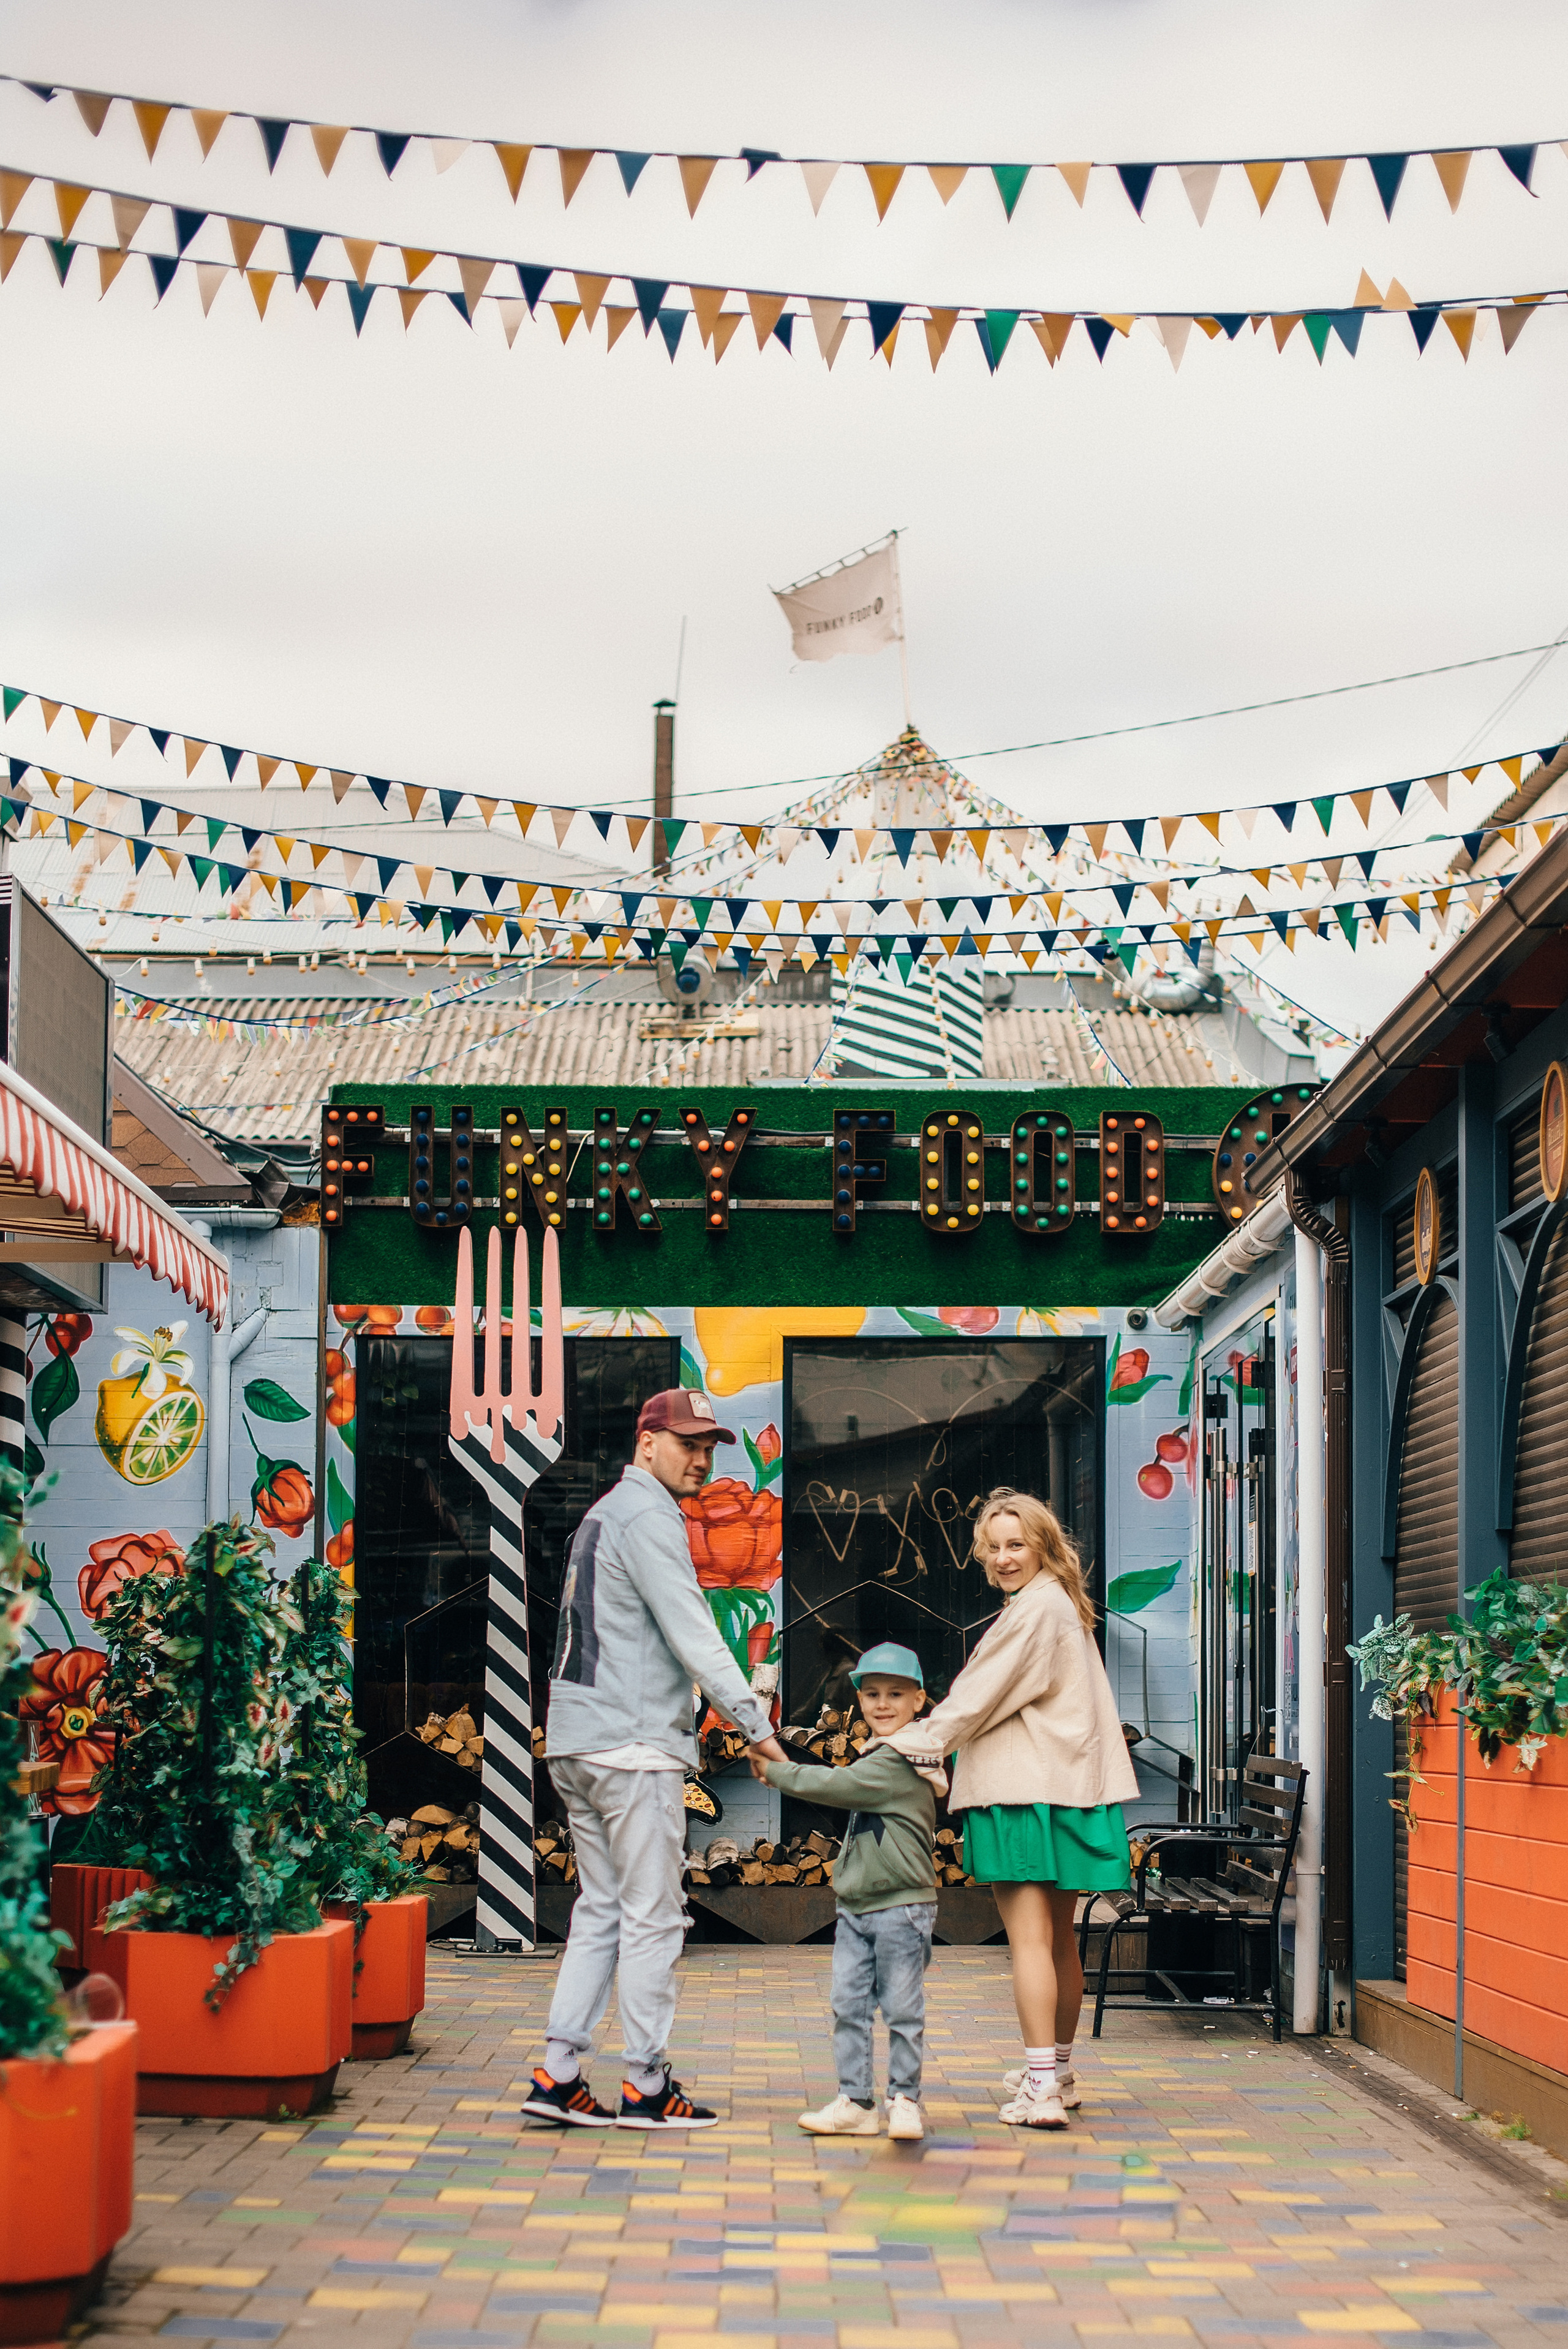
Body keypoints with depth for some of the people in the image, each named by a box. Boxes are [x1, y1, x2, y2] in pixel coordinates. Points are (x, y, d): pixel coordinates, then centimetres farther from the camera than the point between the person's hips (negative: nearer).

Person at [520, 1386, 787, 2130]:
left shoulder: (604, 1514, 20)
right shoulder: (648, 1518, -11)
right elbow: (694, 1637, -17)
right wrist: (756, 1727, -16)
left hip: (575, 1741, 10)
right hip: (634, 1744, -10)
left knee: (601, 1910, 11)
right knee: (652, 1916, -3)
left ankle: (557, 2074, 8)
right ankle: (646, 2087, 0)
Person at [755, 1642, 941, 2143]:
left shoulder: (901, 1762, -16)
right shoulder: (874, 1761, 16)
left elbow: (835, 1786, -20)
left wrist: (774, 1771, -11)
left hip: (901, 1906, -9)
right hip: (855, 1908, 9)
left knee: (902, 2009, 0)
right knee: (849, 2006, 5)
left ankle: (905, 2099, 9)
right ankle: (855, 2101, 9)